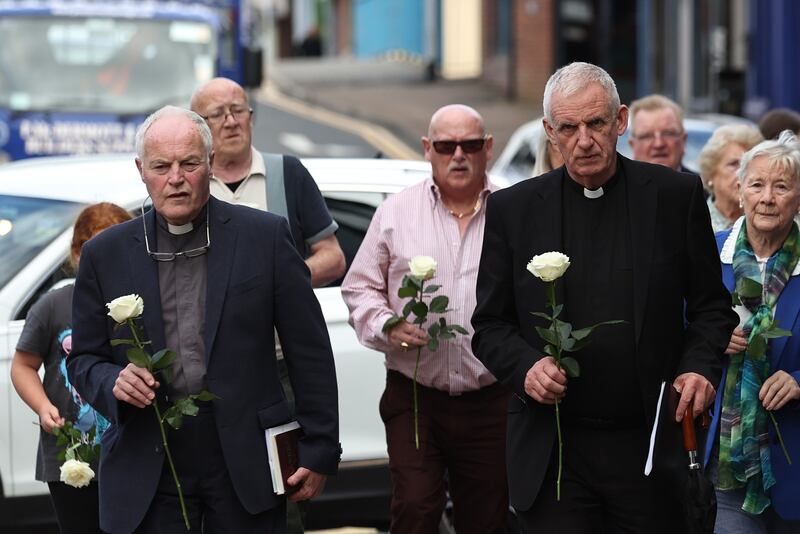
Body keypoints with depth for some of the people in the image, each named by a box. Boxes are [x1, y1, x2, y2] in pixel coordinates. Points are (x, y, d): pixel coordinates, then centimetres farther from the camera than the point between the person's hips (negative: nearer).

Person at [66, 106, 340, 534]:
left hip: (246, 462, -1)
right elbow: (83, 359, 11)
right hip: (147, 466, 1)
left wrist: (319, 450, 0)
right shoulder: (105, 254, 5)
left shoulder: (265, 236, 1)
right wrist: (113, 383, -12)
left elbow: (309, 352, 2)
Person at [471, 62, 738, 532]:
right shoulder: (513, 209, 4)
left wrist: (701, 367, -9)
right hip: (551, 453, 0)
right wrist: (526, 367, -11)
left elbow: (711, 306, 8)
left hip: (650, 444, 0)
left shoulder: (677, 196, 2)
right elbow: (490, 325, 8)